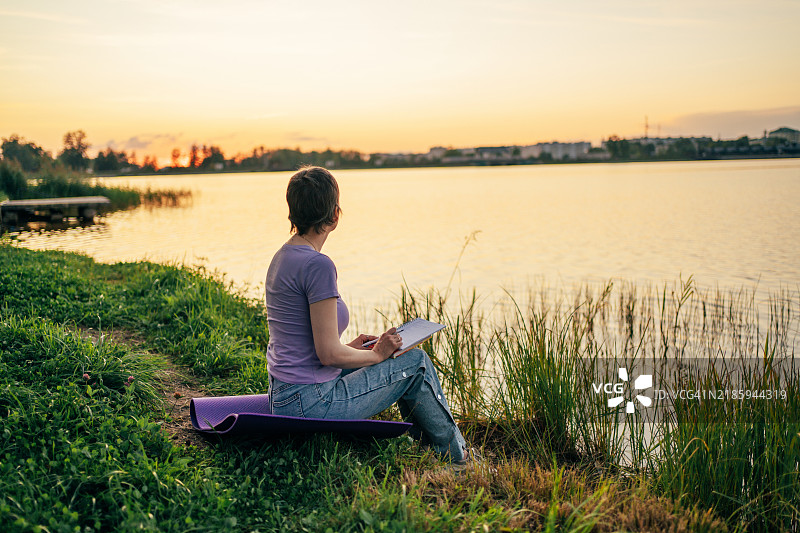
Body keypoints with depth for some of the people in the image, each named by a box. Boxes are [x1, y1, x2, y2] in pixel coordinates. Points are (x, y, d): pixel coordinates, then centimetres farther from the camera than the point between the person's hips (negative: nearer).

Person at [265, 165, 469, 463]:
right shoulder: (318, 265, -22)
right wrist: (376, 354, -5)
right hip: (311, 403, -10)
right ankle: (454, 453, 23)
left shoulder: (283, 256, 8)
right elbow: (329, 354, -22)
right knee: (416, 363, 3)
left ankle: (424, 441, 36)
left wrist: (349, 347, 12)